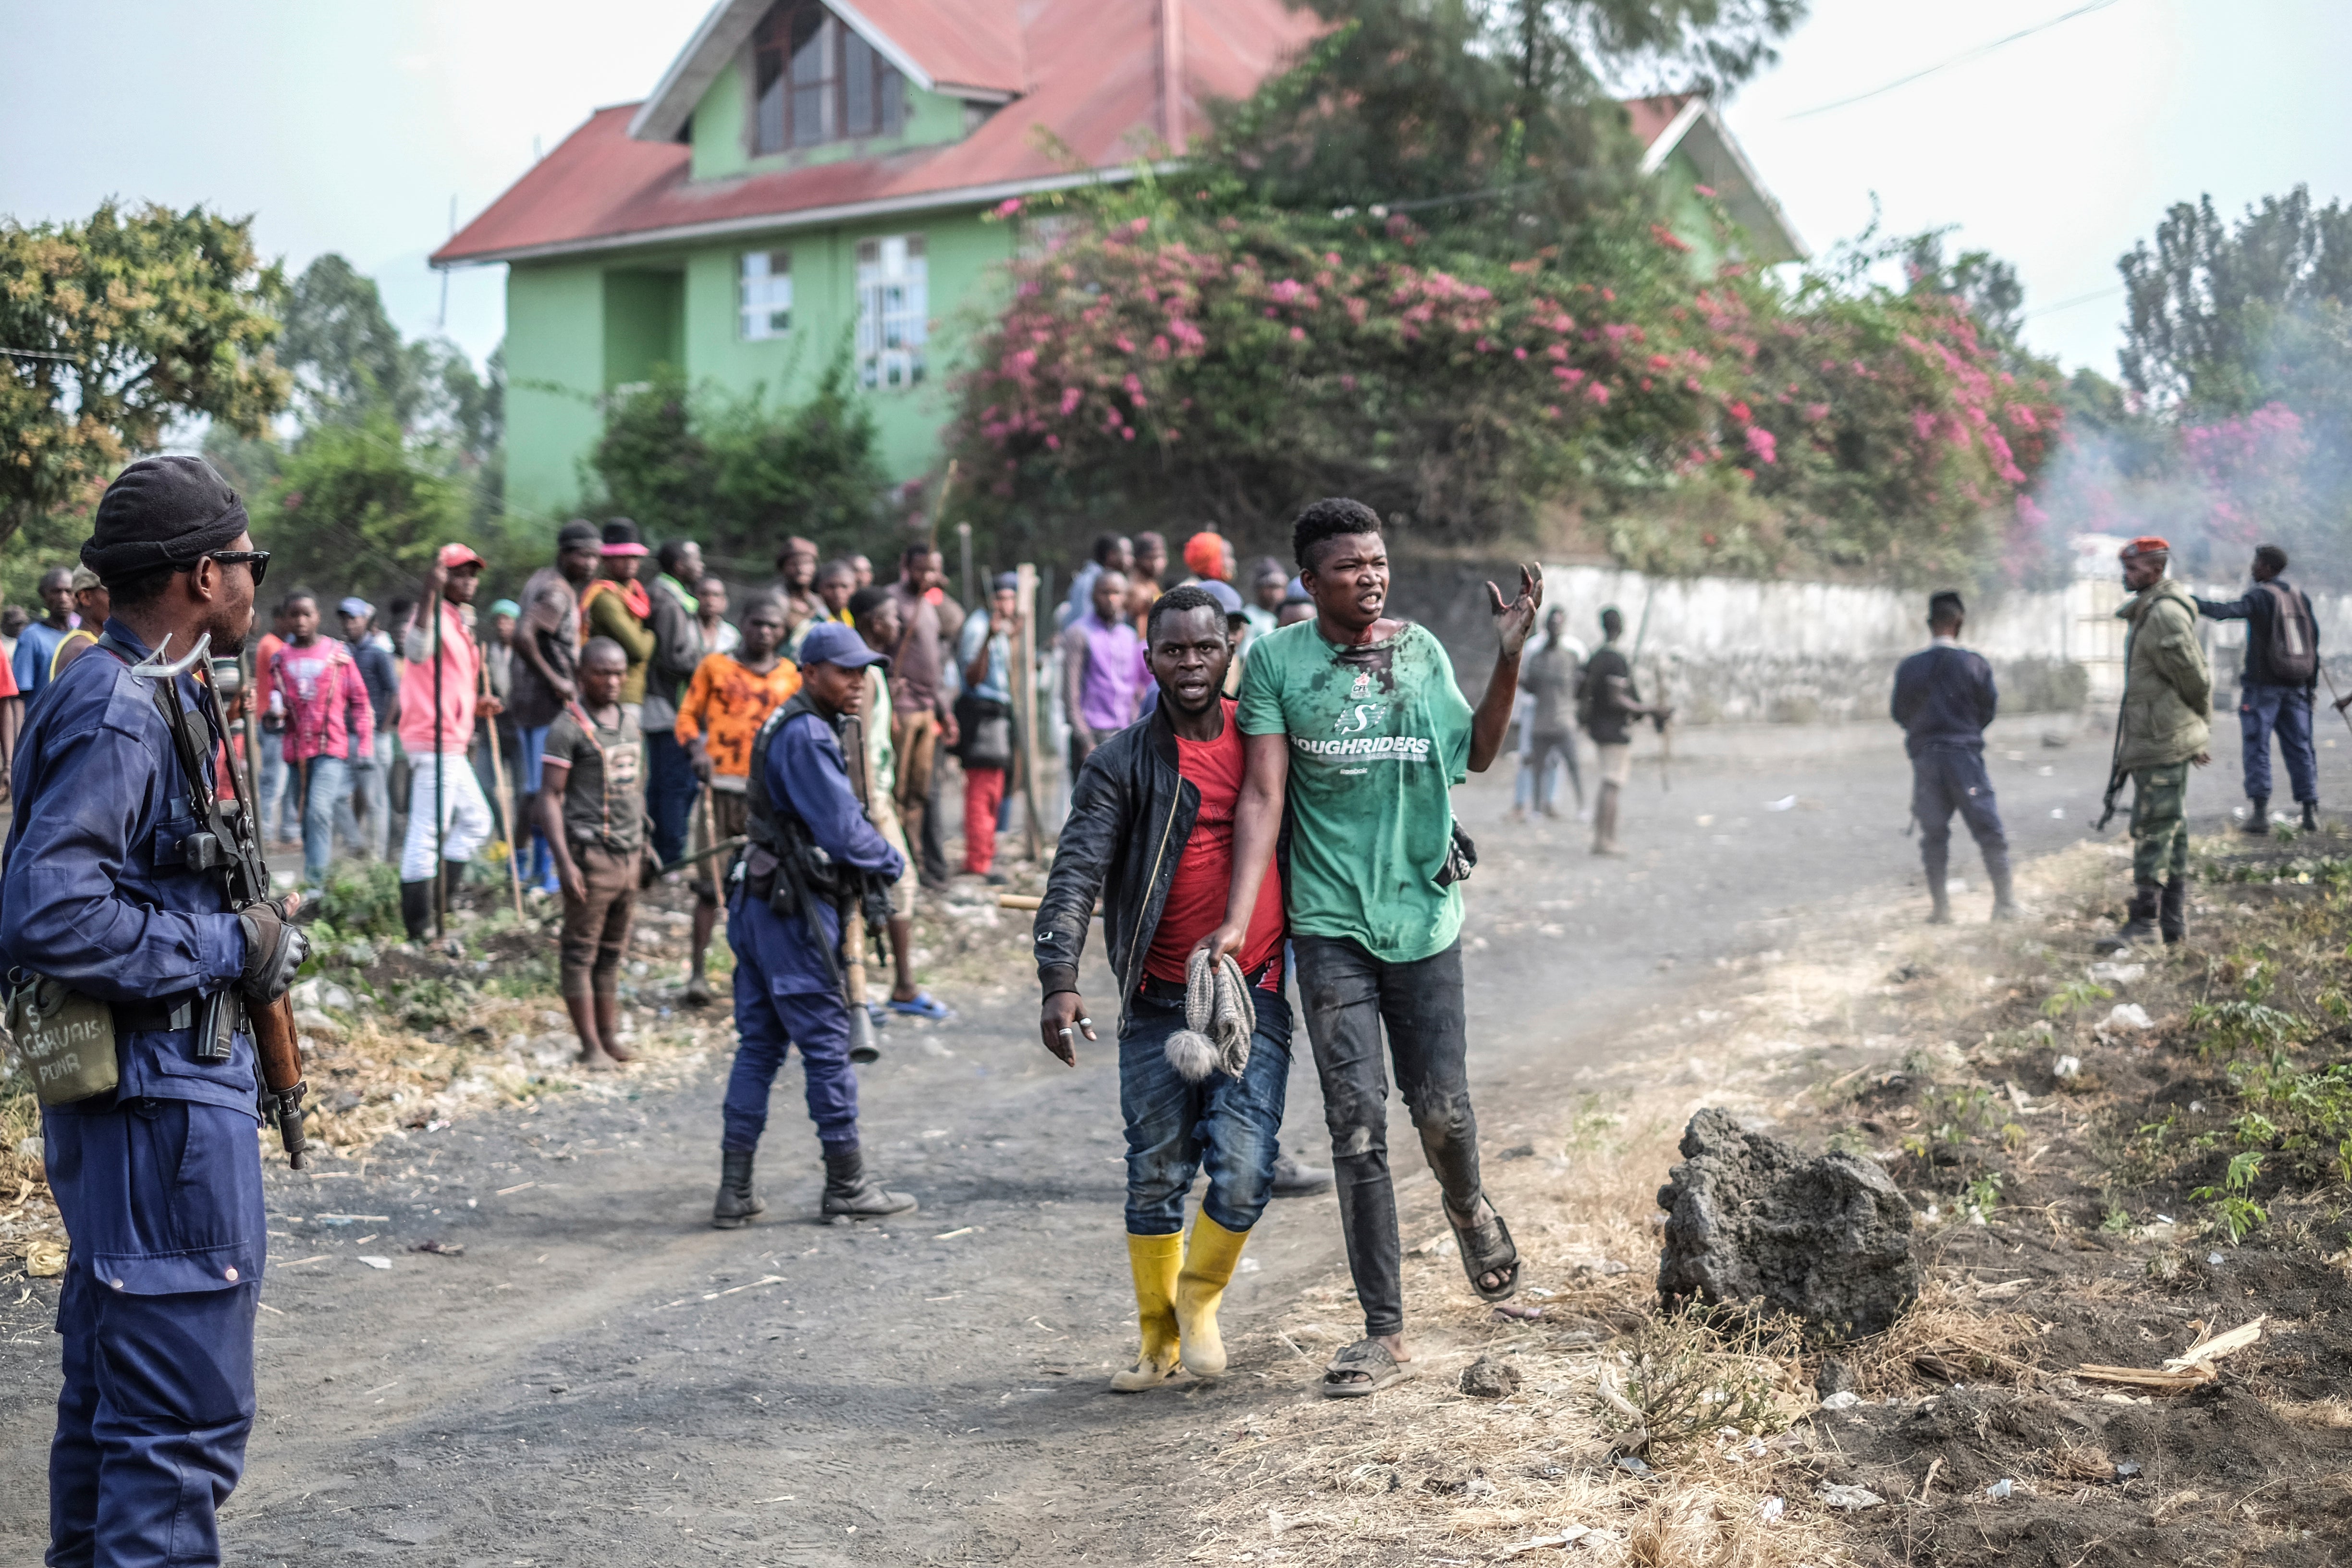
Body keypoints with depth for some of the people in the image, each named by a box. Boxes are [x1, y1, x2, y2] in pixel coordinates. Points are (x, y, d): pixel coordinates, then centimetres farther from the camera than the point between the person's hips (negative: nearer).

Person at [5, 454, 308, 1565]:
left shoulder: (147, 699, 14)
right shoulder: (116, 714, -17)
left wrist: (248, 926, 10)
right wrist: (232, 948, -18)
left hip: (136, 1104, 11)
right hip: (162, 1106, -11)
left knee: (112, 1400, 20)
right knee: (185, 1417, -6)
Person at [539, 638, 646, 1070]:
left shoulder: (630, 721, 13)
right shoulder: (568, 727, -9)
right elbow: (549, 798, -12)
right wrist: (564, 862, -18)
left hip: (628, 853, 7)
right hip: (590, 853, -7)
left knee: (613, 951, 11)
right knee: (582, 950, -1)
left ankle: (610, 1035, 16)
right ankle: (590, 1045, 2)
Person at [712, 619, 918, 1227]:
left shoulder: (787, 725, 16)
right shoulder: (806, 735, -17)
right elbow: (843, 829, -19)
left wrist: (859, 868, 8)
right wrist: (891, 863, -2)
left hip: (759, 899, 10)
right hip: (794, 908, -10)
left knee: (759, 1044, 10)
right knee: (827, 1041, 0)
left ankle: (735, 1190, 11)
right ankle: (848, 1186, 9)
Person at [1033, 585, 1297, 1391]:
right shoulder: (1122, 763, -3)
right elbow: (1077, 873, -13)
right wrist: (1058, 979, -26)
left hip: (1255, 997, 1)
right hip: (1160, 1002, -1)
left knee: (1244, 1174, -11)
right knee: (1155, 1179, 8)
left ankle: (1200, 1299, 19)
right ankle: (1159, 1340, 28)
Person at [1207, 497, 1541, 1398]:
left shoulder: (1421, 649, 8)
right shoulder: (1276, 659, -1)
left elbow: (1476, 754, 18)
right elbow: (1263, 795, -5)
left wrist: (1510, 657, 6)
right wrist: (1237, 920, -13)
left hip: (1424, 914, 2)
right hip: (1330, 925, -2)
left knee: (1442, 1112, 1)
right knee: (1357, 1126, -4)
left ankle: (1468, 1208, 38)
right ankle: (1385, 1331, 3)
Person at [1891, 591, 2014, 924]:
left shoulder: (1909, 667, -3)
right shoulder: (1975, 664, -6)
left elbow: (1899, 712, 4)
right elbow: (1990, 707, 2)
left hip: (1926, 757, 2)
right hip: (1965, 753, -2)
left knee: (1933, 834, 9)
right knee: (1989, 830, 5)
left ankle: (1940, 907, 8)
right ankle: (2004, 902, 3)